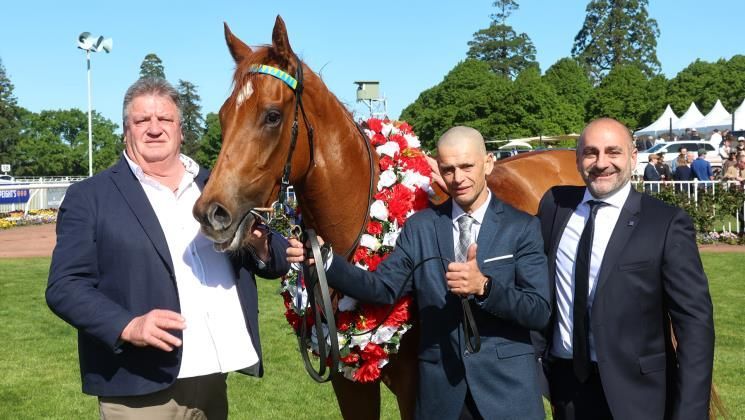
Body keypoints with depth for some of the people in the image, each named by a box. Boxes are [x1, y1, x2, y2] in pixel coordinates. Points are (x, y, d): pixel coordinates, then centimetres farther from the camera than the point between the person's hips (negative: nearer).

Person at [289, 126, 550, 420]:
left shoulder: (522, 227, -3)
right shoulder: (420, 226, 4)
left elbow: (540, 312, -10)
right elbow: (383, 288, -2)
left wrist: (484, 286, -26)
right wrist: (326, 261, -17)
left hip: (508, 386, -2)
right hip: (440, 388, 2)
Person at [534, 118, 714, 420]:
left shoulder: (666, 223, -11)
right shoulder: (555, 205, 1)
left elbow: (695, 321, -12)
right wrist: (534, 356, 3)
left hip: (633, 392, -4)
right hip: (564, 382, 4)